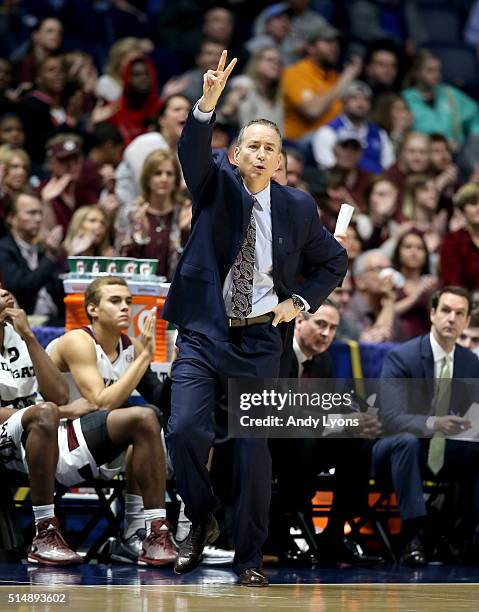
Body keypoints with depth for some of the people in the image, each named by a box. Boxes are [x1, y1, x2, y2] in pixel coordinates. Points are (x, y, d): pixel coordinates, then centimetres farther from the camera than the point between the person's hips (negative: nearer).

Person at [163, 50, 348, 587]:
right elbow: (192, 151, -20)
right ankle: (201, 521, 11)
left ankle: (249, 557, 9)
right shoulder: (216, 184, 2)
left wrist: (299, 302, 3)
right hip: (203, 334, -1)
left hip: (259, 341, 1)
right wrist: (208, 101, -38)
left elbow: (333, 261, 18)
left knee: (254, 448, -2)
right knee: (183, 430, -16)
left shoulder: (297, 207, 5)